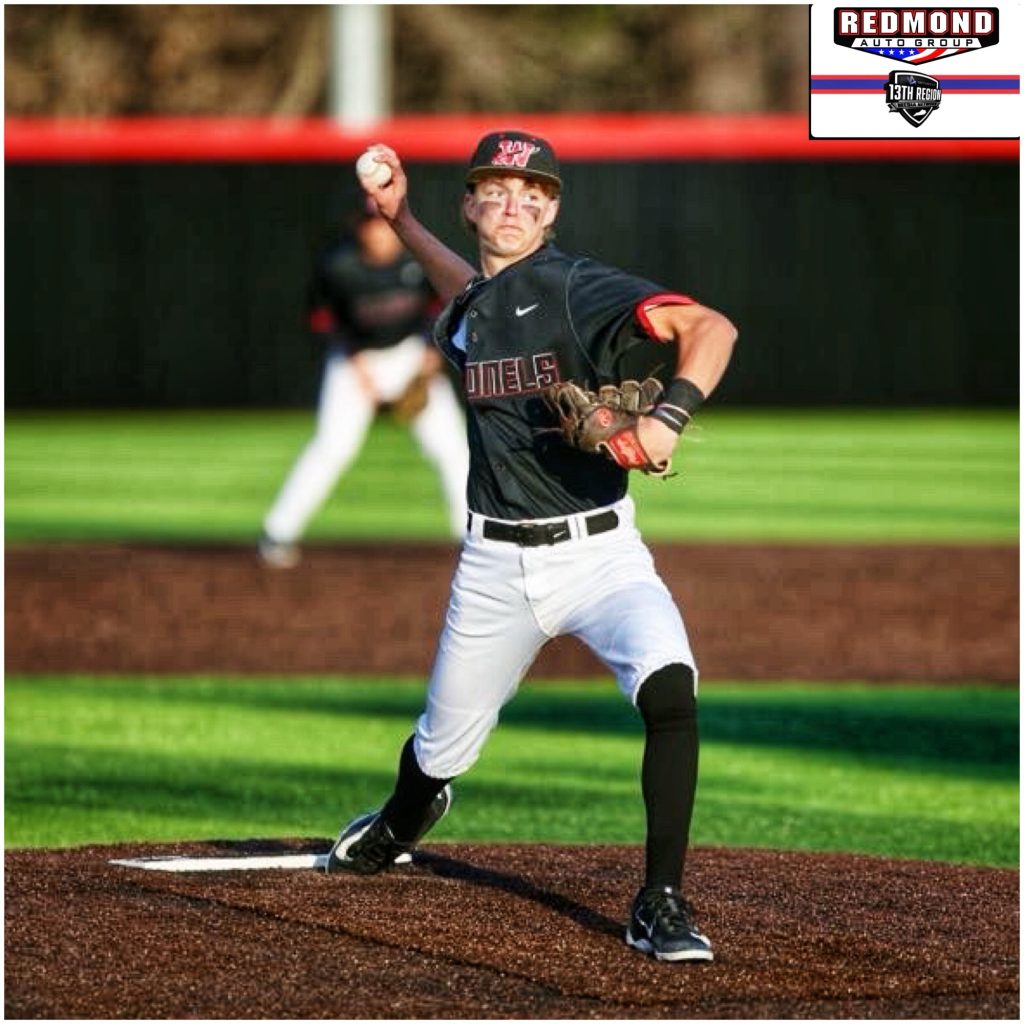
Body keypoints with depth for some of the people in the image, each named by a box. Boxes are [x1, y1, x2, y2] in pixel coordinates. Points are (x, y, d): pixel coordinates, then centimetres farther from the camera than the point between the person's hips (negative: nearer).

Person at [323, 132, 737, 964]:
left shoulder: (577, 288, -10)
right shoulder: (469, 313, 10)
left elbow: (711, 328, -20)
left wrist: (669, 416, -35)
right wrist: (399, 216, 32)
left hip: (598, 551, -5)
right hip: (496, 565, 5)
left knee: (669, 684, -31)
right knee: (442, 745, 14)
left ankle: (661, 905, -22)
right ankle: (398, 826, 50)